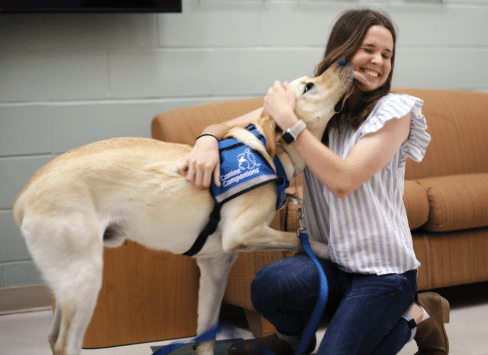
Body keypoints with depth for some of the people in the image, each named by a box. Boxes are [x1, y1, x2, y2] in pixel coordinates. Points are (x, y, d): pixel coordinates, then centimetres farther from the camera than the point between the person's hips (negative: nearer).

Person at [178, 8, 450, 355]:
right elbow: (230, 126, 4)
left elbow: (343, 180, -19)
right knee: (271, 284, -30)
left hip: (382, 267, -3)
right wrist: (208, 140, -21)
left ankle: (415, 316, 11)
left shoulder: (394, 111, -8)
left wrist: (289, 120, -19)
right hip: (330, 258, 3)